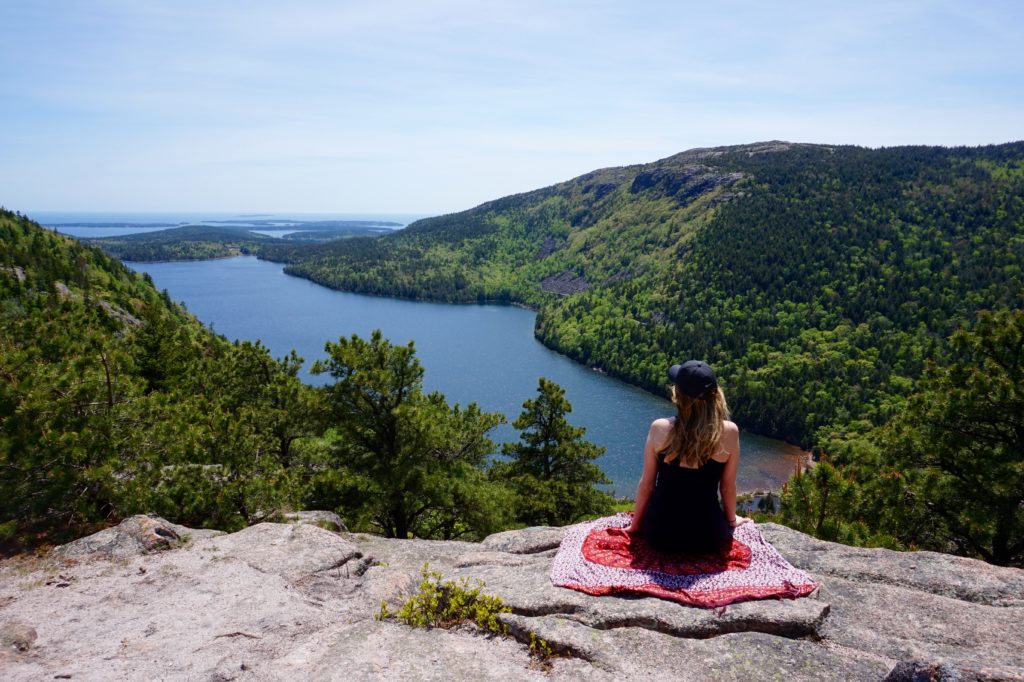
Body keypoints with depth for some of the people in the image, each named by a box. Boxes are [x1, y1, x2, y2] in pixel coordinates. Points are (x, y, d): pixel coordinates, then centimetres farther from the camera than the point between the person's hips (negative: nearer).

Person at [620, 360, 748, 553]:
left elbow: (646, 484, -3)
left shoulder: (659, 428, -13)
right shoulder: (729, 432, -13)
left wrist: (636, 524, 13)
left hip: (661, 533, 0)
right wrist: (731, 520, 21)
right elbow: (728, 487, 0)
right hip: (707, 536, 0)